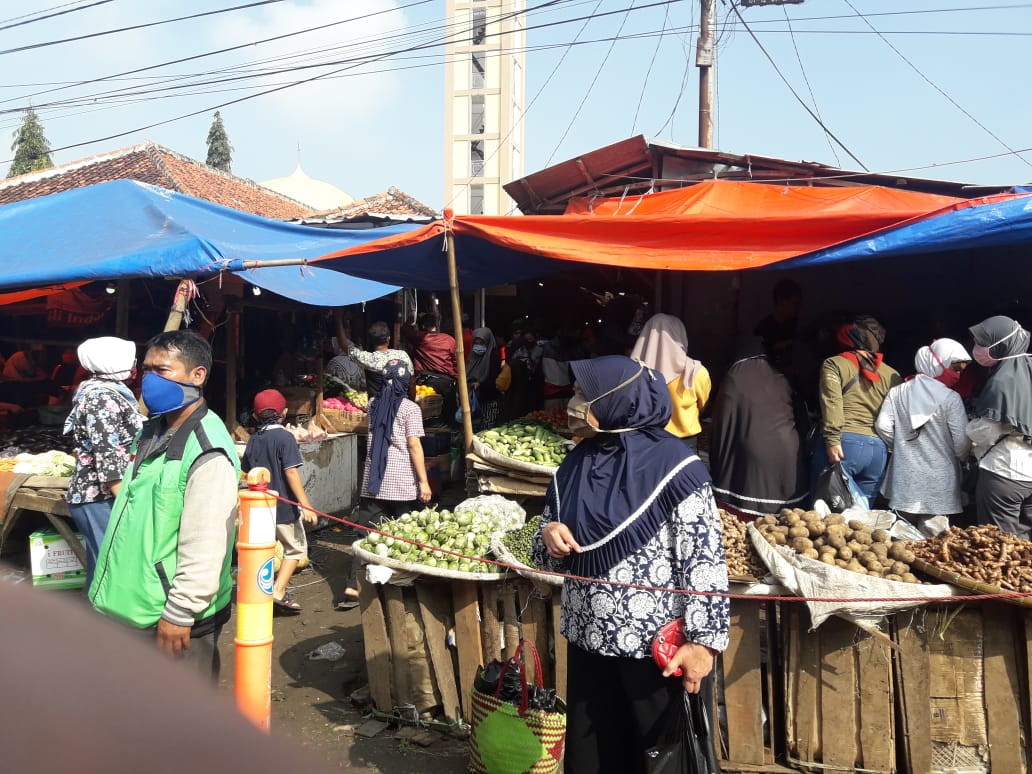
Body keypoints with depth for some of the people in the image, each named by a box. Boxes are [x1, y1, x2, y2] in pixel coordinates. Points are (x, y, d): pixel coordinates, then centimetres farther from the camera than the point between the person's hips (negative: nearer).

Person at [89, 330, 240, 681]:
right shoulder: (152, 432, 9)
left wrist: (179, 614, -20)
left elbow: (205, 548, -23)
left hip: (171, 615, -9)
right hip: (134, 608, 9)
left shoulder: (207, 450, -21)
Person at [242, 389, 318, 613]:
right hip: (284, 508, -6)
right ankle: (278, 591, -3)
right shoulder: (284, 437, -12)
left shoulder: (253, 440, 7)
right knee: (296, 548, 8)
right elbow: (291, 473, -19)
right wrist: (306, 505, -18)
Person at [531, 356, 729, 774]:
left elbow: (704, 560, -15)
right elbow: (547, 553, 13)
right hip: (588, 641, 6)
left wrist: (704, 641, -17)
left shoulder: (671, 465, -15)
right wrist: (548, 535, -9)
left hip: (656, 646, -5)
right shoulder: (576, 465, 5)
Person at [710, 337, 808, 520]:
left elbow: (722, 423, 2)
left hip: (753, 451, -4)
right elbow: (800, 417, 18)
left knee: (747, 519, -3)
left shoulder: (734, 379, 2)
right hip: (788, 451, 4)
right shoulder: (780, 378, 14)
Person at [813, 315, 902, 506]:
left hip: (845, 442, -4)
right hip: (878, 449, 5)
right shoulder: (892, 374, 17)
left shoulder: (833, 364, 6)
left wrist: (832, 439, -13)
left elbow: (832, 403, -8)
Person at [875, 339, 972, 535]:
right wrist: (963, 458, 14)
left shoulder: (898, 392, 1)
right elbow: (962, 443, -8)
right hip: (939, 483, -4)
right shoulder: (950, 398, -9)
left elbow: (883, 426, -4)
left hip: (904, 479, 4)